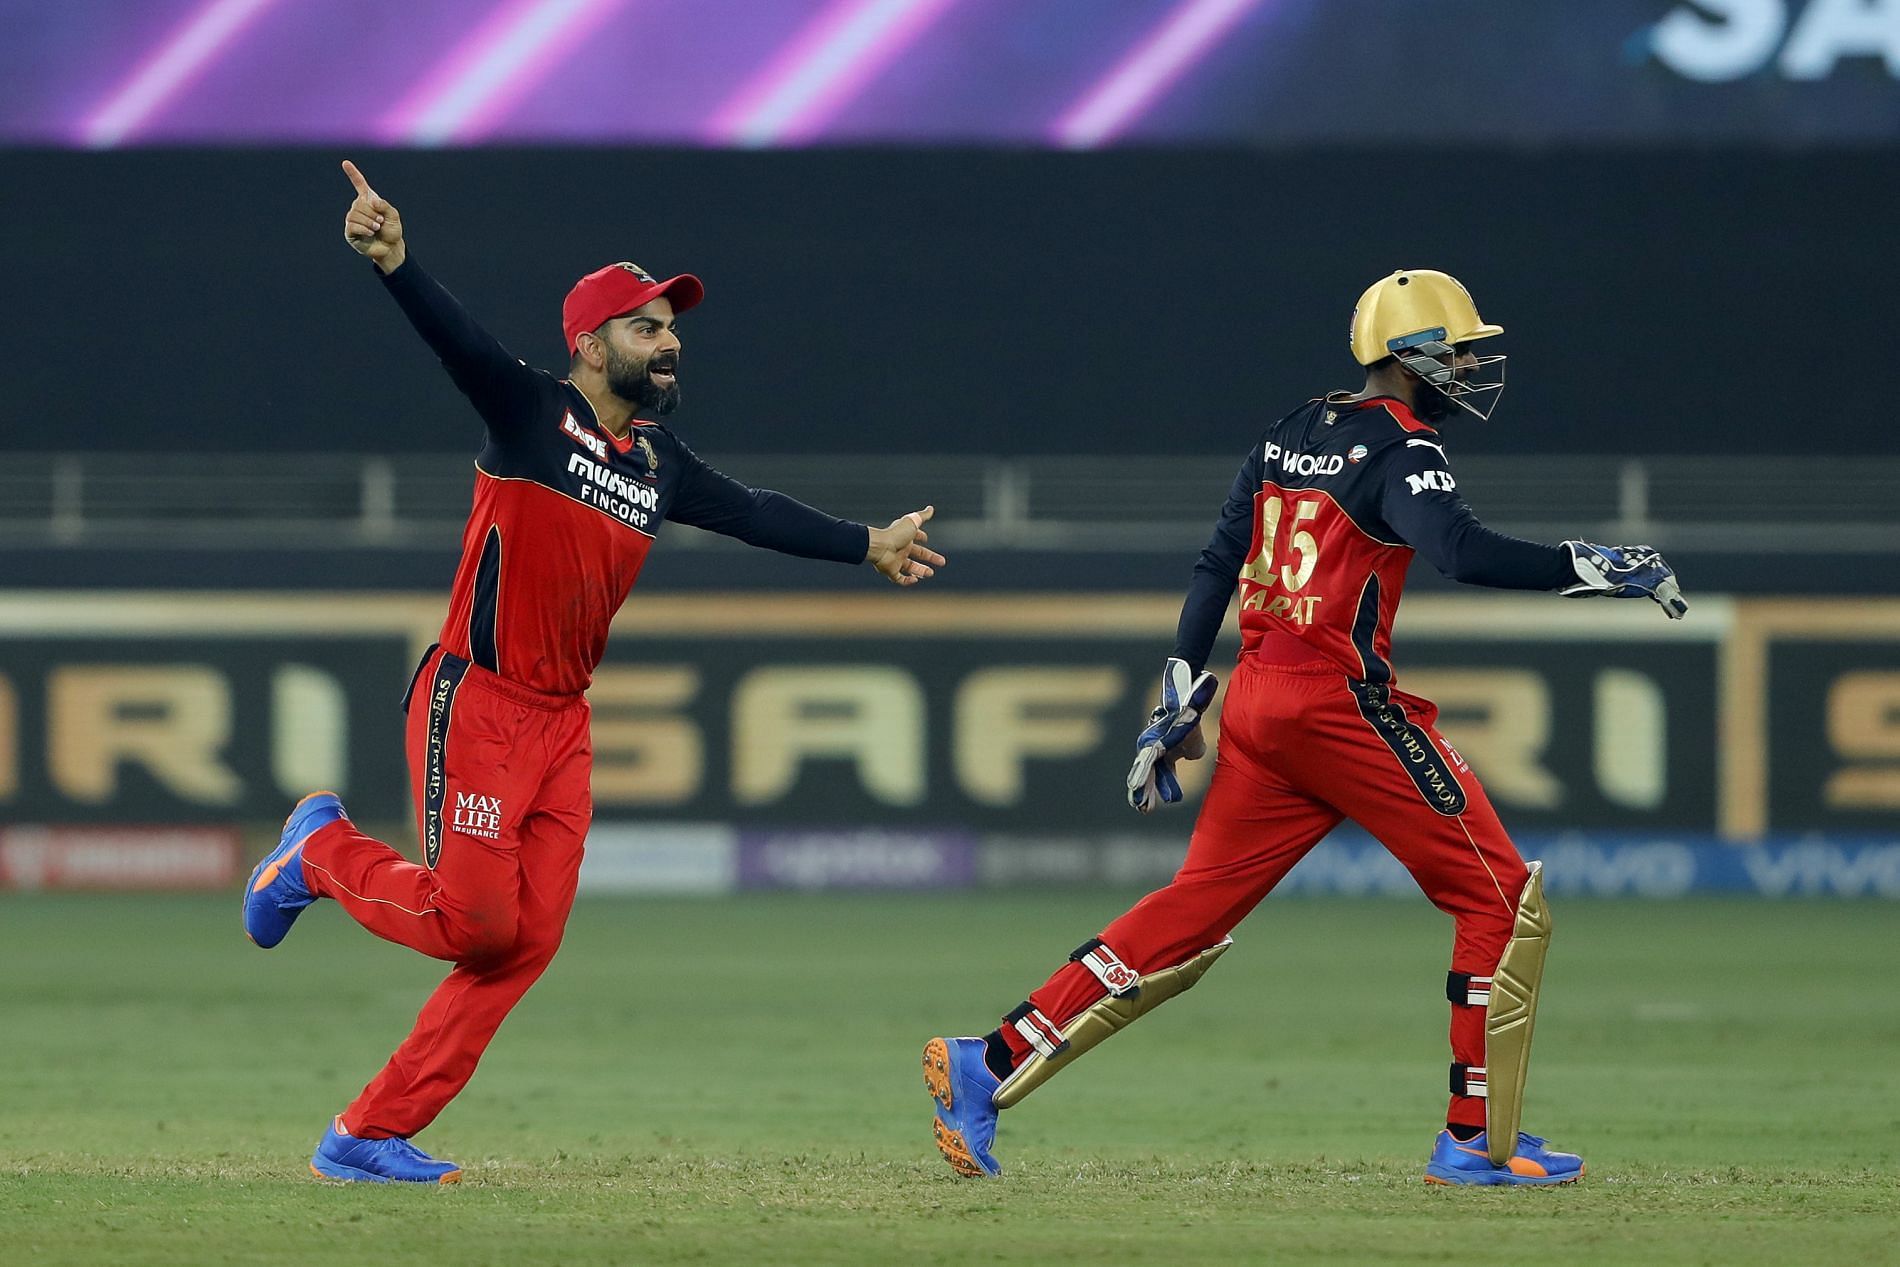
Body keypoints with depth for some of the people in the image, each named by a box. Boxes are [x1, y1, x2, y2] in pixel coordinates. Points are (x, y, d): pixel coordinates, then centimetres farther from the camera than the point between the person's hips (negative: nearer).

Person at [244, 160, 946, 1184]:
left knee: (526, 943, 1)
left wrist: (866, 546, 29)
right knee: (476, 919, -14)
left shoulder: (658, 463, 13)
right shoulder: (531, 414, -8)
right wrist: (394, 263, -43)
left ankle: (370, 1135, 5)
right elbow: (459, 341, -25)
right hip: (475, 704, -8)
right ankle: (323, 852, 15)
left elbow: (751, 514, 26)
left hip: (561, 725, 8)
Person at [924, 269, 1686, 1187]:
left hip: (1257, 698, 8)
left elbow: (1217, 562, 16)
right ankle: (1477, 1140, -1)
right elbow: (1462, 551, -25)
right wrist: (1589, 567, -20)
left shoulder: (1291, 433, 16)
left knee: (1195, 913, 10)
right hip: (1341, 699, -8)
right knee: (1501, 901, 0)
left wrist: (1181, 693, 17)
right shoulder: (1398, 448, -8)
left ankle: (989, 1066, 4)